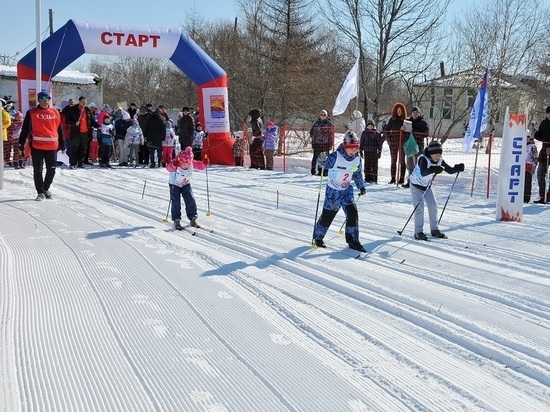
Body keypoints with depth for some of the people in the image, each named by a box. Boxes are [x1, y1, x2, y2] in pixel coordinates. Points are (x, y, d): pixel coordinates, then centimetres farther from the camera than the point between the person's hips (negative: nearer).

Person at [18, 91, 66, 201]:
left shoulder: (55, 112, 10)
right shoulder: (32, 113, 1)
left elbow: (59, 129, 15)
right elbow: (25, 129, 2)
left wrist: (62, 145, 16)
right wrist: (21, 144, -3)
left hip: (52, 146, 3)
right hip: (37, 146, -3)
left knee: (51, 170, 8)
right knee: (38, 170, 0)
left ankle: (46, 188, 28)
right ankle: (40, 192, 10)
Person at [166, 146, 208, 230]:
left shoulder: (192, 164, -20)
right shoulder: (176, 164, -33)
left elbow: (200, 166, -12)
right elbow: (169, 168, -51)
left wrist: (204, 163, -34)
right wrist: (174, 165, -72)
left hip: (186, 184, 4)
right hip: (174, 185, -3)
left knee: (191, 201, -4)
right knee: (176, 203, -12)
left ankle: (192, 219, 7)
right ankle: (176, 221, -2)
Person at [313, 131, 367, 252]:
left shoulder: (357, 159, -3)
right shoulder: (335, 157, -22)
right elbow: (324, 165, -17)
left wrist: (361, 186, 10)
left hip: (347, 190, 5)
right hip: (333, 190, -4)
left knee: (352, 213, -7)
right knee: (327, 215, 5)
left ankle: (353, 240, 5)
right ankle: (318, 237, 27)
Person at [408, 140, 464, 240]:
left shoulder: (440, 161, -9)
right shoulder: (423, 159, -29)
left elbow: (450, 170, -6)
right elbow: (423, 173, -44)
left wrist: (457, 168, -25)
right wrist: (433, 170, -60)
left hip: (427, 186, 6)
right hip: (416, 185, -6)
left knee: (433, 206, 5)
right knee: (419, 208, -10)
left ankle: (434, 229, 18)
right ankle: (418, 232, -3)